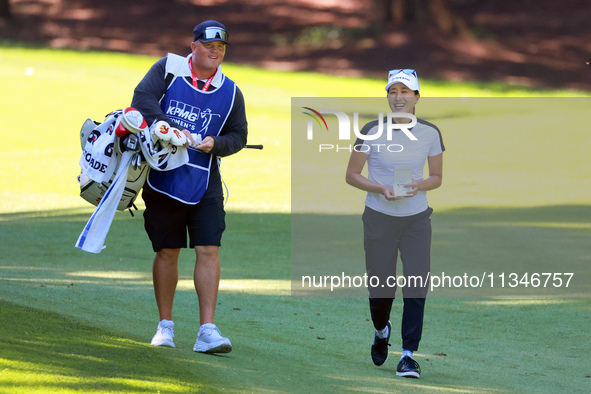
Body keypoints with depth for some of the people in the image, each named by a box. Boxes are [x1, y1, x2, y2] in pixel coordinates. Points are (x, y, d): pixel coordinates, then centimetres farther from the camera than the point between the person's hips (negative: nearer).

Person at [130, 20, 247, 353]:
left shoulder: (230, 92, 6)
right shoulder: (169, 68, 0)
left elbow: (238, 136, 11)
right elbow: (143, 97, -13)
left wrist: (215, 144, -10)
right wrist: (172, 128, -23)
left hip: (204, 182, 2)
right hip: (163, 175, -1)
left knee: (209, 250, -9)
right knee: (167, 251, 5)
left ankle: (207, 330, -9)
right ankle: (165, 326, 17)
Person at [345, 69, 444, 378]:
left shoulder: (430, 133, 0)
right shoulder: (372, 132, -6)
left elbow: (437, 177, 9)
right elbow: (352, 175, 0)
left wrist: (418, 185, -13)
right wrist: (381, 189, -17)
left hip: (417, 218, 1)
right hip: (379, 217, -1)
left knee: (416, 286, -10)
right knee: (380, 288, 3)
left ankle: (408, 355, -6)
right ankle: (381, 330, 37)